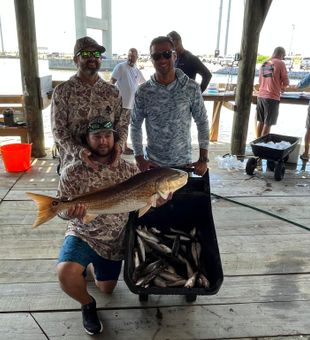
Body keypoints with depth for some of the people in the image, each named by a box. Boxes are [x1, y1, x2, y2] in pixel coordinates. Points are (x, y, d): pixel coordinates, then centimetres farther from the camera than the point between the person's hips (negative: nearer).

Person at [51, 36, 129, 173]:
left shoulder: (112, 91, 6)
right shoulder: (62, 91, -3)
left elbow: (122, 122, 5)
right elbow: (58, 129, -8)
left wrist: (119, 143, -16)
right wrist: (77, 151, -24)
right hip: (73, 163, -2)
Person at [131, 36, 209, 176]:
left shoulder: (191, 87, -8)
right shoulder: (143, 91, -7)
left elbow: (202, 122, -2)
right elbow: (135, 126, 2)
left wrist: (203, 159, -5)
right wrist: (139, 158, -5)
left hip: (183, 162, 0)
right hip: (153, 163, 0)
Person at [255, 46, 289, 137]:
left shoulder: (264, 64, 13)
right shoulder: (280, 63, -5)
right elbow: (286, 82, -5)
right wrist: (281, 87, 17)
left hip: (261, 96, 6)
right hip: (272, 97, -6)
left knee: (260, 121, 13)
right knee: (268, 123, -1)